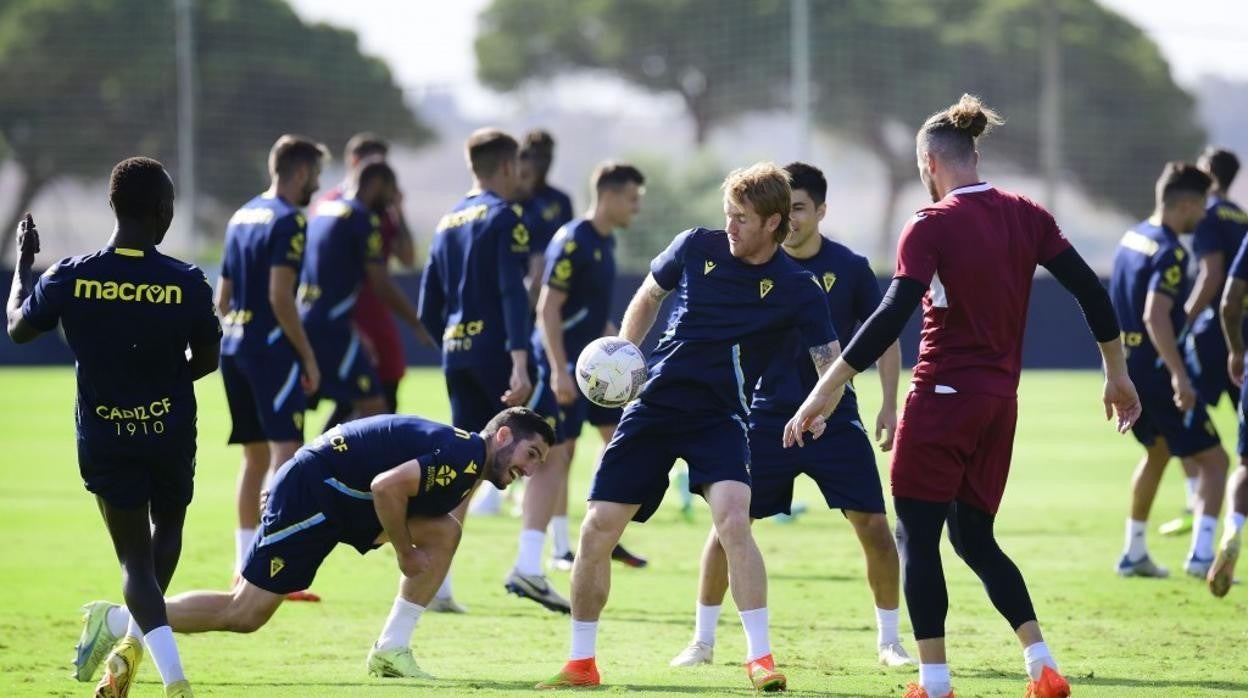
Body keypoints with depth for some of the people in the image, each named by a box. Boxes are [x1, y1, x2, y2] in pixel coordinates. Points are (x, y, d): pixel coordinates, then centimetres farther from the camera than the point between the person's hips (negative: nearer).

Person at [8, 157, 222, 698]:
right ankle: (132, 645, 31)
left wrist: (22, 264, 21)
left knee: (134, 556, 5)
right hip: (171, 431, 0)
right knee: (166, 531, 27)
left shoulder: (68, 278, -13)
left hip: (103, 437, 0)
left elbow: (18, 328, 6)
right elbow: (206, 360, -2)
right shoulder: (187, 283, -15)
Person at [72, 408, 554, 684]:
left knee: (445, 532, 1)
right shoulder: (464, 456, -20)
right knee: (245, 612, -8)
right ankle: (113, 623, 2)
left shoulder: (467, 473, 12)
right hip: (311, 488, -10)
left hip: (349, 496, 10)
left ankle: (391, 652, 2)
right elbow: (387, 486, -30)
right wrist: (406, 554, -17)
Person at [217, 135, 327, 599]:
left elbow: (223, 297, 18)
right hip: (270, 348, -9)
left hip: (233, 347, 9)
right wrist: (308, 356, -12)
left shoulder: (242, 217, 16)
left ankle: (244, 567, 19)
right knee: (285, 452, -10)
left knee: (255, 456, 15)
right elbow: (280, 298, -17)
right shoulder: (288, 221, -11)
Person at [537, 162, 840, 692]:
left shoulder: (796, 288, -8)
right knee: (597, 529, -2)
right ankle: (580, 664, 13)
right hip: (655, 404, 3)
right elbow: (649, 296, 17)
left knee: (733, 519, -28)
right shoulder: (697, 247, -1)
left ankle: (760, 658, -18)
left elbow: (831, 363, -10)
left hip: (718, 418, -3)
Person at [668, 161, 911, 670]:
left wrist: (889, 407, -3)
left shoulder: (849, 268, -3)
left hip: (836, 418, 0)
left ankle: (889, 641, 10)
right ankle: (702, 642, 7)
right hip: (768, 417, 0)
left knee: (873, 523, -6)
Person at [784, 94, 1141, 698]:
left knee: (916, 536, 2)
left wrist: (826, 390, -20)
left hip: (943, 395, -6)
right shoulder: (1026, 216, 5)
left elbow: (891, 317, -20)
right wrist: (1117, 374, 15)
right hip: (1000, 402, 6)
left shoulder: (932, 225, -11)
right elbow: (1090, 291, 4)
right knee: (974, 537, 17)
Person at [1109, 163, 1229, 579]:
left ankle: (1134, 553, 31)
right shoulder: (1169, 253, -18)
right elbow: (1155, 317, -28)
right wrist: (1179, 375, -32)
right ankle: (1201, 554, -18)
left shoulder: (1133, 239, 10)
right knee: (1213, 460, -5)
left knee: (1157, 451, 28)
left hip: (1123, 369, 9)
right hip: (1155, 373, -9)